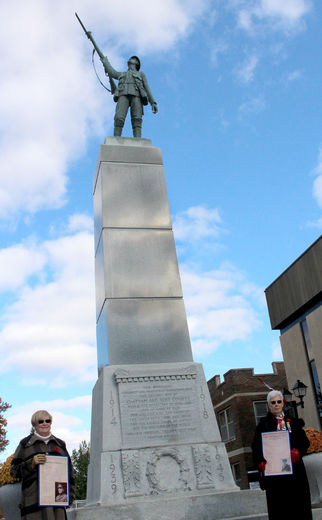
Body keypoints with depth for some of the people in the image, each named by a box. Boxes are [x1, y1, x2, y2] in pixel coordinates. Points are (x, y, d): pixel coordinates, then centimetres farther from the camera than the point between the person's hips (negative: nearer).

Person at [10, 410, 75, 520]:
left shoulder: (60, 444, 19)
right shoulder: (25, 444, 9)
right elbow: (13, 470, 3)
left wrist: (70, 494, 12)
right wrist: (31, 464, -14)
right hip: (34, 498, -3)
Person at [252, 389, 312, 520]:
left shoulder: (294, 422, 16)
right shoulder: (264, 423, 8)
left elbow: (304, 441, 8)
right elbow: (256, 445, -1)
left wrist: (297, 451, -13)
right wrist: (260, 462, -18)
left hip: (294, 468, 3)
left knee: (299, 502, 0)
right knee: (278, 505, -6)